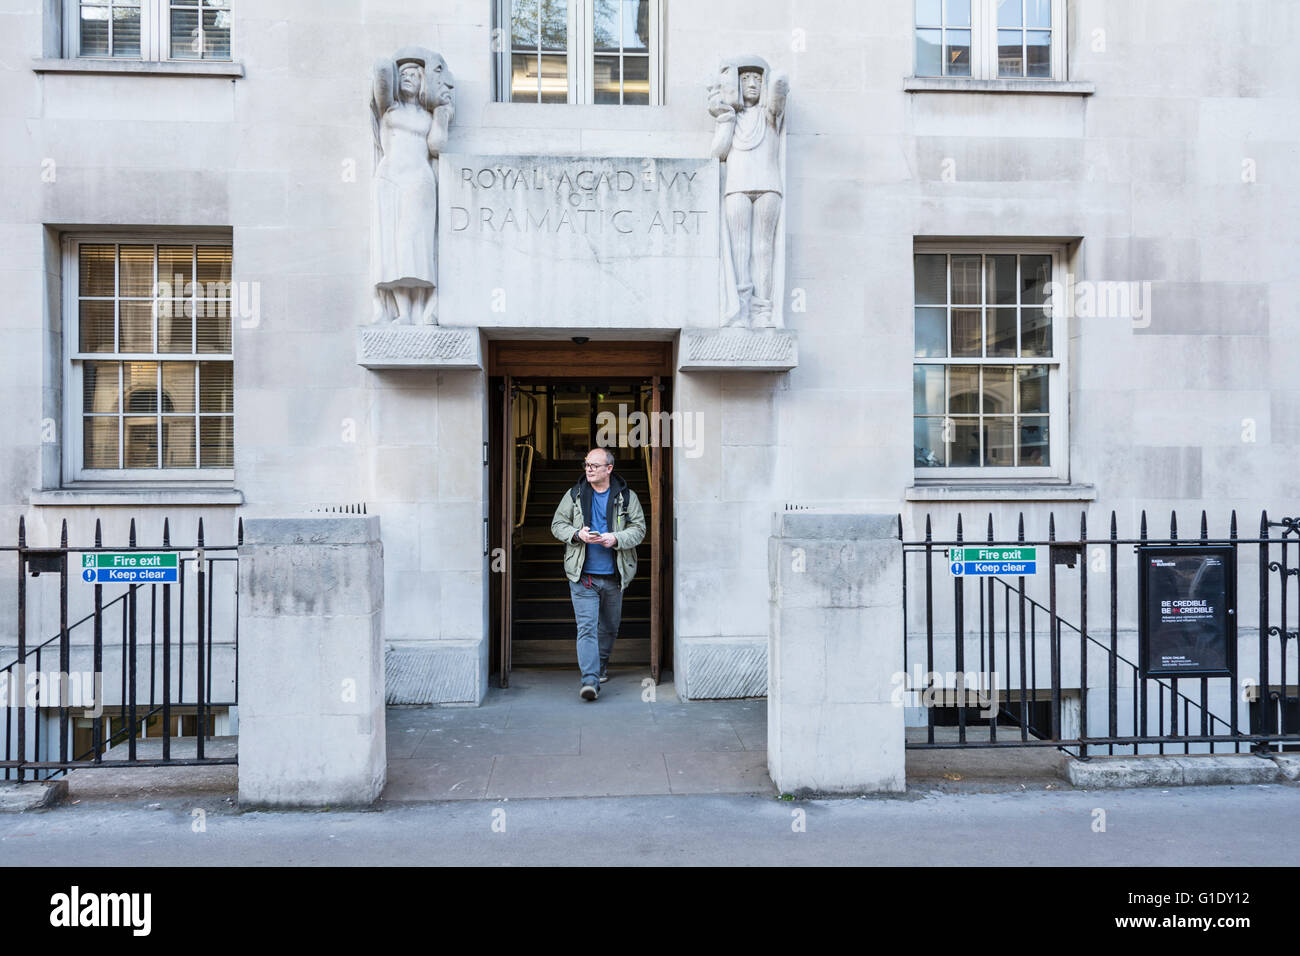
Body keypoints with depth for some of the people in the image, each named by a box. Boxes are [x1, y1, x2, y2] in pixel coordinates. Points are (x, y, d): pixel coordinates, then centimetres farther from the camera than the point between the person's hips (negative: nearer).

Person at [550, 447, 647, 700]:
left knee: (609, 627, 16)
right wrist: (577, 534, -12)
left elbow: (639, 528, 0)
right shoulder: (574, 495, 3)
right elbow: (557, 524, 7)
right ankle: (590, 679, -12)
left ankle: (599, 666, 38)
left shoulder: (627, 497, 1)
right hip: (583, 576, -1)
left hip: (614, 576, 1)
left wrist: (616, 539, -17)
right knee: (586, 627, -10)